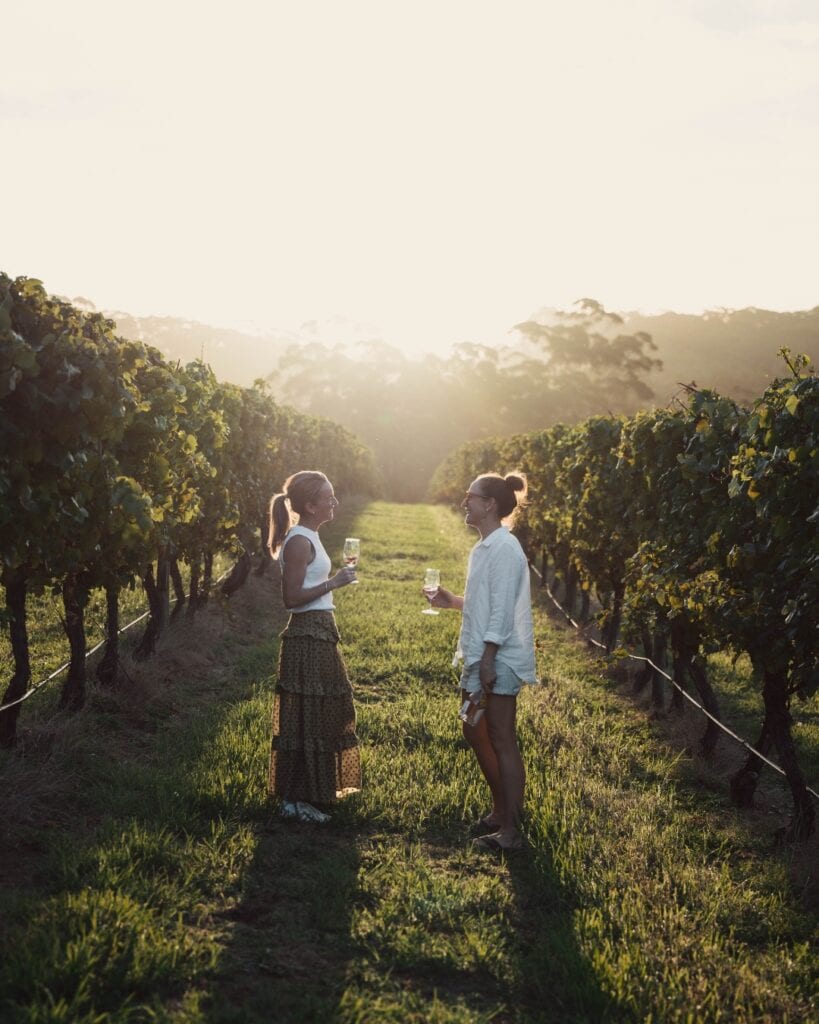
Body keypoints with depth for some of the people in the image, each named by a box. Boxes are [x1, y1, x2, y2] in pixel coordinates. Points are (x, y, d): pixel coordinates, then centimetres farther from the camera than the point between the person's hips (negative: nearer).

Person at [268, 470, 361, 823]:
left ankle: (315, 789, 30)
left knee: (324, 714, 18)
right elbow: (291, 598, -20)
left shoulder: (308, 538, 13)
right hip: (307, 638, -10)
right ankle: (293, 800, 6)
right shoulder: (299, 541, -17)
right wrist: (333, 583, -19)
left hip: (318, 634, 10)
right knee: (304, 718, -3)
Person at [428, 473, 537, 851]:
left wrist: (488, 658, -23)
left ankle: (510, 830, 6)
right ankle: (502, 810, 32)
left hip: (499, 660, -10)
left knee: (501, 741, -3)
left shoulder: (504, 548, -17)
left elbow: (502, 608, -21)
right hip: (480, 657, 11)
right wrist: (453, 600, 10)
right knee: (475, 733, 18)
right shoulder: (485, 547, 14)